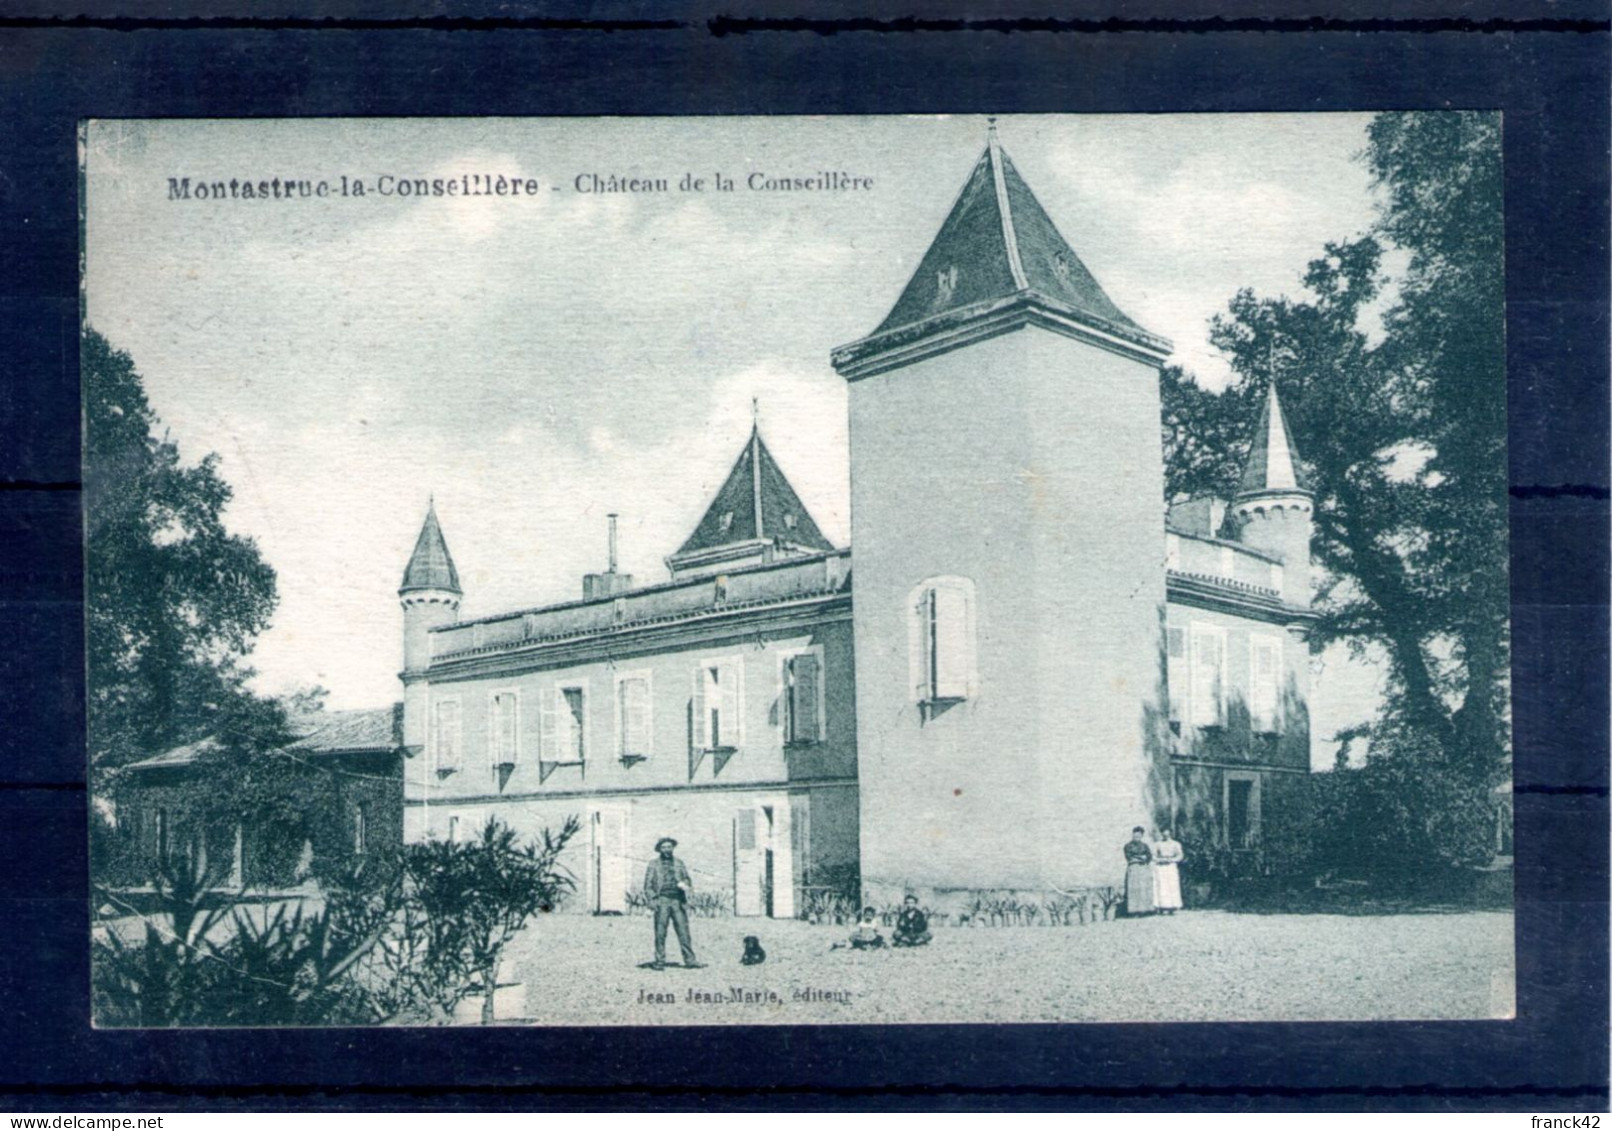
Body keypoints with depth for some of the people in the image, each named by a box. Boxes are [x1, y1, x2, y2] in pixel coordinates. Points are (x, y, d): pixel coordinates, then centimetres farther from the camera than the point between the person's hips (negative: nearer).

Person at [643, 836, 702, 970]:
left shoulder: (679, 863, 17)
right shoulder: (654, 864, 10)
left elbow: (687, 879, 17)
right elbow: (648, 885, 7)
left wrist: (686, 885, -6)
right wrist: (654, 898, -7)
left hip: (678, 901, 2)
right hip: (662, 901, -2)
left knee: (683, 931, -4)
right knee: (660, 933, -5)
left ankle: (690, 960, -2)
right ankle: (659, 962, 1)